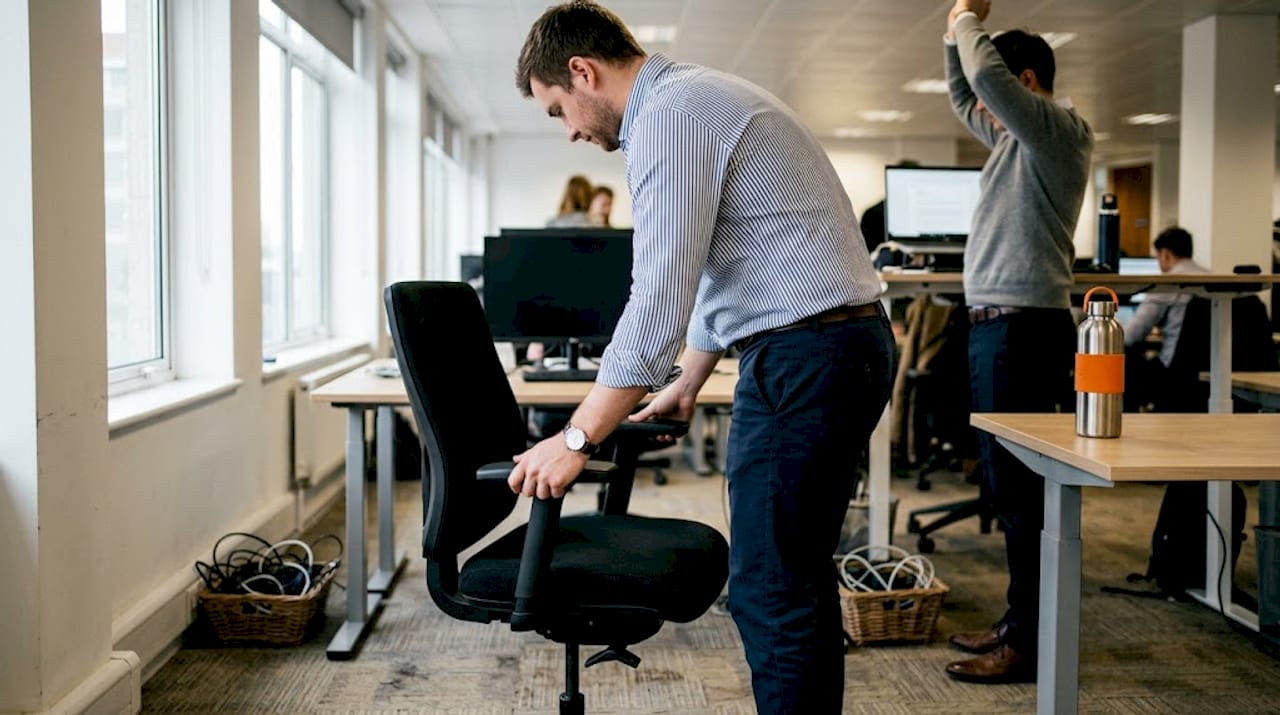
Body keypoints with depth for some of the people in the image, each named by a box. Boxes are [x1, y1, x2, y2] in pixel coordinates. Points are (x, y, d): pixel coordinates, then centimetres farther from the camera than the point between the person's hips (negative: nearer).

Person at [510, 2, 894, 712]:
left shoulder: (668, 115, -13)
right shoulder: (701, 97, 20)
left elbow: (659, 298, -21)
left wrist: (576, 438, -16)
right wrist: (686, 384, 34)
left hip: (804, 354, -11)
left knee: (770, 591, -5)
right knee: (798, 580, 17)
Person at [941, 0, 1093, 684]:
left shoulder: (1060, 131, -9)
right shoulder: (1015, 136, 18)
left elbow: (987, 75, -23)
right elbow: (962, 95, 34)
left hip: (1024, 327, -10)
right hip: (994, 324, 10)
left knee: (1021, 485, -8)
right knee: (1006, 481, 13)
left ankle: (1030, 645, -2)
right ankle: (1020, 621, 23)